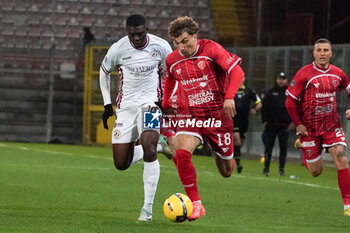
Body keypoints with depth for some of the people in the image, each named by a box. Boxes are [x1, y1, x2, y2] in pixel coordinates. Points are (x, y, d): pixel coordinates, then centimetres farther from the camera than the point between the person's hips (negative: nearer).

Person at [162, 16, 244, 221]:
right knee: (181, 153, -29)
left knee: (226, 172, 8)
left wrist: (229, 97, -28)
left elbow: (237, 72, -15)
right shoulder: (172, 60, 4)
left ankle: (226, 157, 49)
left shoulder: (211, 49, -9)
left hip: (217, 115, -2)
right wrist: (166, 103, 26)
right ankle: (196, 204, -22)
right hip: (189, 116, 2)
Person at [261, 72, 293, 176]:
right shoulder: (271, 92, 4)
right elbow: (264, 106, 4)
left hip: (284, 125, 0)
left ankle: (281, 168, 10)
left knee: (283, 148, 3)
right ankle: (266, 167, 4)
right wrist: (264, 120, -3)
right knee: (269, 146, 0)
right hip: (272, 124, 0)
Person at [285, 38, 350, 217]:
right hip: (309, 127, -3)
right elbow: (290, 101, -9)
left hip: (332, 126, 3)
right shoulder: (304, 74, -13)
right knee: (316, 172, 5)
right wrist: (298, 125, -12)